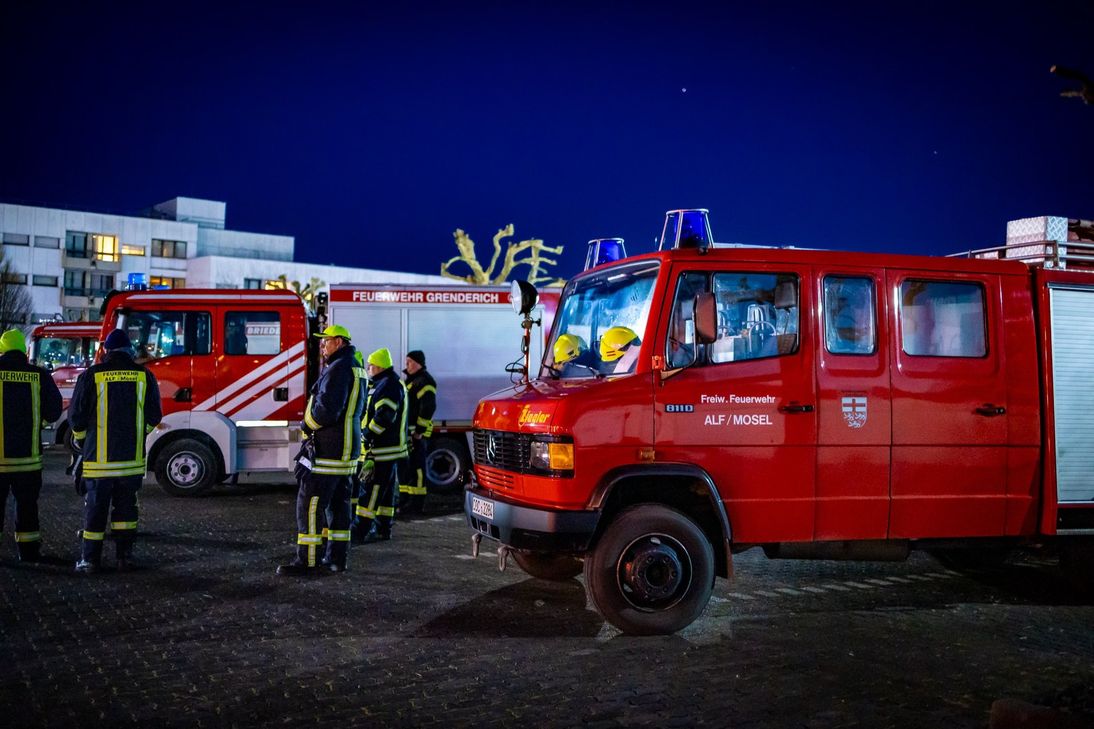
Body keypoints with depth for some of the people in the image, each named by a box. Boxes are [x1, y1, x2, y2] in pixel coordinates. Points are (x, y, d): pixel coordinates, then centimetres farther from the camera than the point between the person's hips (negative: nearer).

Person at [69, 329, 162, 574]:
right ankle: (125, 556, 13)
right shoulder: (144, 376, 1)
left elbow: (76, 416, -1)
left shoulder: (91, 375, -5)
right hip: (132, 457, 2)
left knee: (95, 508, 6)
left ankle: (90, 560, 10)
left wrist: (81, 441, 17)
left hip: (99, 457, -2)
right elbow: (153, 417, 5)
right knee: (126, 506, 12)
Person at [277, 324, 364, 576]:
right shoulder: (355, 368, 16)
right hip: (346, 449, 10)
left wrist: (306, 425, -7)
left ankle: (308, 560, -5)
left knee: (310, 503, -6)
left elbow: (326, 410, -23)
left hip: (327, 450, -10)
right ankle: (337, 557, 18)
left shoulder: (339, 369, -17)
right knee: (338, 503, 13)